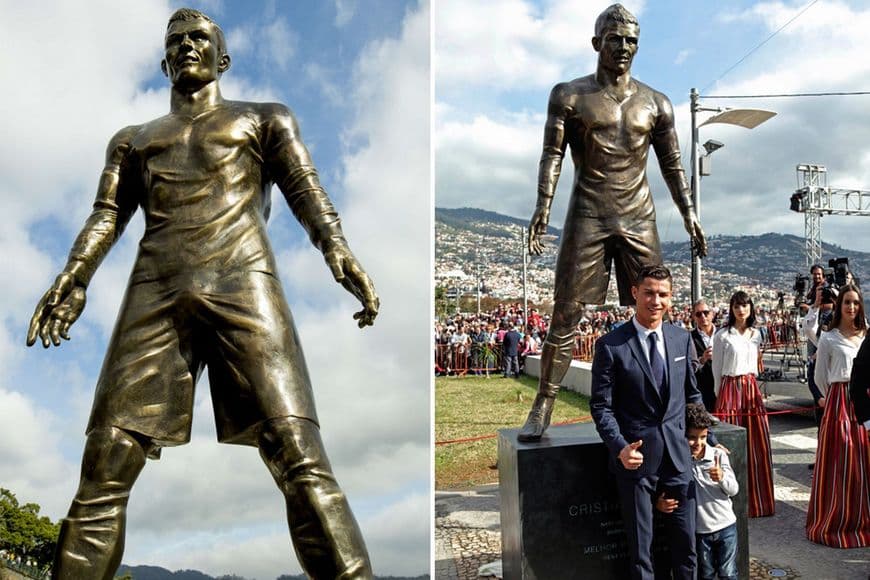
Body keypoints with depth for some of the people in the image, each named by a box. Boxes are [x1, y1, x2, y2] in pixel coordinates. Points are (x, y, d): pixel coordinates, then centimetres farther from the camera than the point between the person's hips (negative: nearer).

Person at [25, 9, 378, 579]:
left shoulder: (264, 120, 23)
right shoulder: (133, 139, 31)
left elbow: (306, 190, 8)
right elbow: (107, 214, 19)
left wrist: (338, 248, -12)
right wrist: (73, 279, -1)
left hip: (243, 284, -3)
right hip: (155, 294, 3)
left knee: (299, 455, -16)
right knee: (105, 469, -5)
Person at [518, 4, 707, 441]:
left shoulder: (655, 104, 14)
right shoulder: (570, 96, 6)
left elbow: (672, 165, 15)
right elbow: (552, 154, -3)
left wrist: (689, 213, 6)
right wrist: (543, 205, -17)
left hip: (639, 217, 3)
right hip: (587, 216, -3)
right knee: (566, 315, -6)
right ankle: (542, 407, -1)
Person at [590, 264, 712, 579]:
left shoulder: (682, 338, 5)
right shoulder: (611, 345, -9)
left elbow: (692, 395, 16)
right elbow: (601, 406, -8)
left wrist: (709, 439, 15)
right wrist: (620, 447, -21)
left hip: (678, 455, 4)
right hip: (636, 457, -4)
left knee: (686, 542, 13)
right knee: (640, 548, 9)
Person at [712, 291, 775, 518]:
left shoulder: (756, 334, 11)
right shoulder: (722, 335, -5)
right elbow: (717, 369, 1)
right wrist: (720, 395, 4)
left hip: (752, 389, 5)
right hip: (730, 389, -5)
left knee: (758, 443, 5)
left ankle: (757, 498, 19)